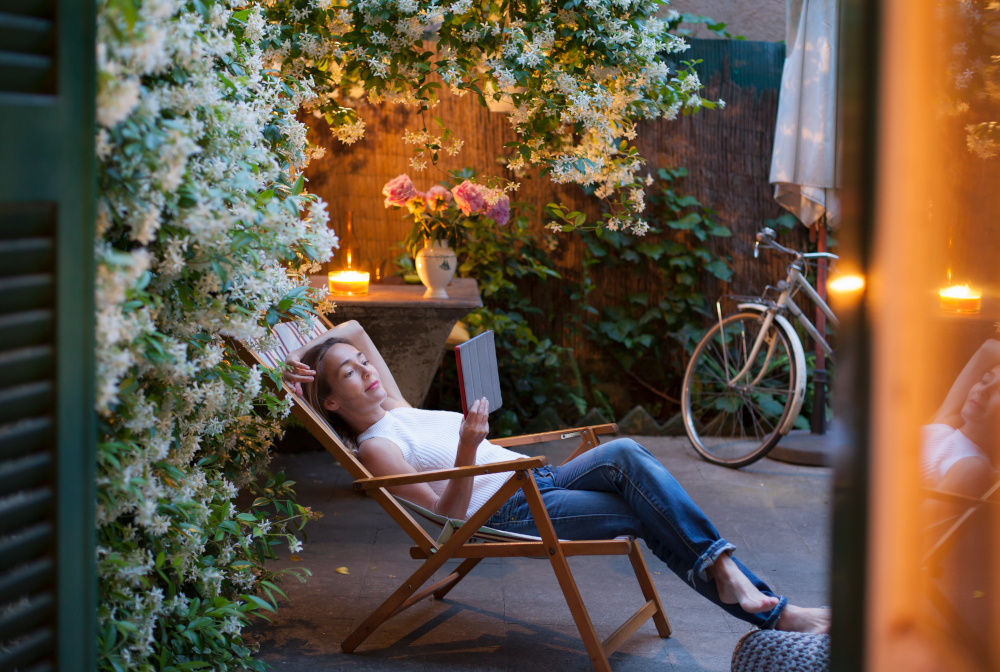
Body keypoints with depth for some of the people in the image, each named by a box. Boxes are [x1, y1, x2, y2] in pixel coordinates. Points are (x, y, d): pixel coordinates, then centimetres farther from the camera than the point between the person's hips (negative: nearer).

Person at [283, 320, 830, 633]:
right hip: (510, 515, -8)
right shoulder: (375, 447, -2)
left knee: (625, 454, -22)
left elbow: (353, 328, 32)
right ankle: (774, 613, -24)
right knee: (652, 516, -23)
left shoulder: (399, 412, 22)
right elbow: (449, 517, -11)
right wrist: (467, 450, -24)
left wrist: (302, 354, 16)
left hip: (540, 481, 8)